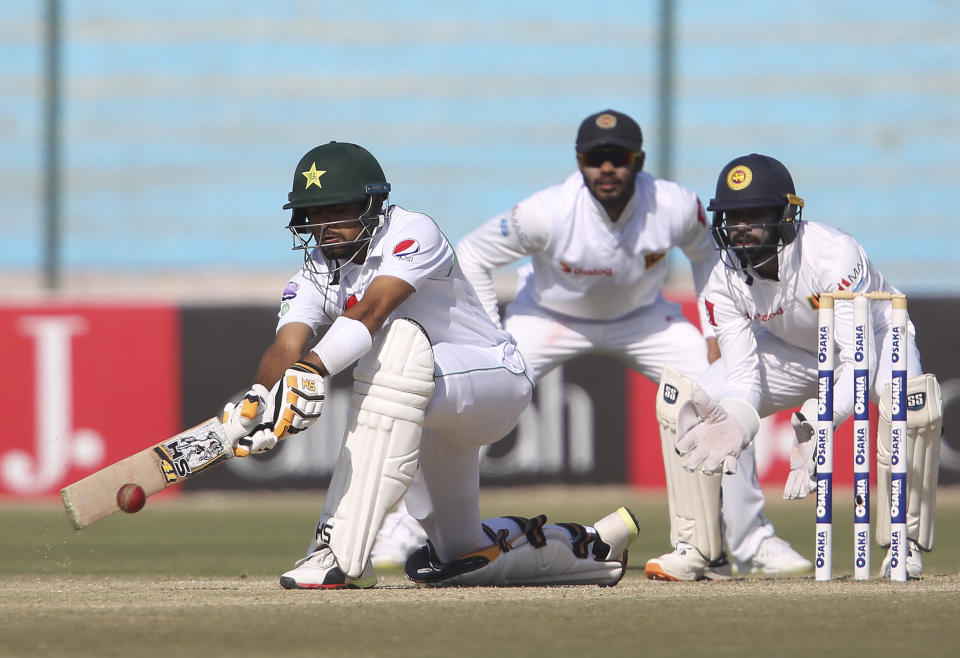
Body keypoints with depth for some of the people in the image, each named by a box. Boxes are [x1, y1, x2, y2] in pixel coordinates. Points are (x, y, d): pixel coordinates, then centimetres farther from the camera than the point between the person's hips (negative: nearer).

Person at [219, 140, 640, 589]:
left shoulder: (412, 234, -21)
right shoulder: (312, 278, -3)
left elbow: (370, 311, -39)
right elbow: (288, 345, -22)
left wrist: (310, 371, -55)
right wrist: (258, 401, -45)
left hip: (497, 378, -8)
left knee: (397, 341, -39)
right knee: (460, 561, 13)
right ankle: (596, 547, 37)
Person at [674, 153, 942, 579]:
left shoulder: (834, 255, -37)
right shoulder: (726, 281, -22)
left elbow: (860, 360, -40)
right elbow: (742, 370, -24)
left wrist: (817, 427, -55)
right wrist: (737, 420, -48)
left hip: (873, 336, -5)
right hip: (794, 351, 5)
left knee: (910, 402, -38)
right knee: (690, 406, -12)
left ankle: (903, 540, -24)